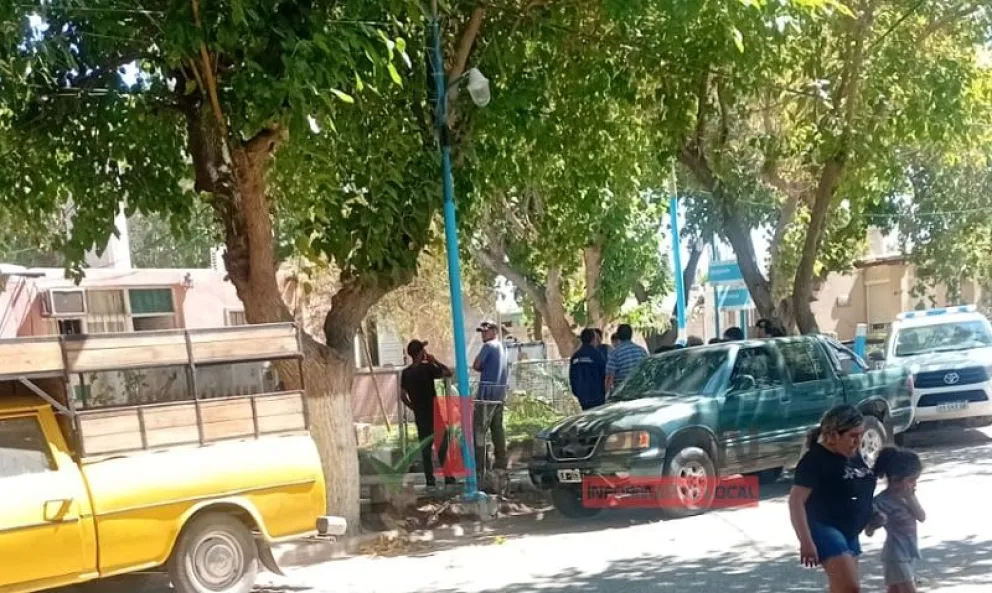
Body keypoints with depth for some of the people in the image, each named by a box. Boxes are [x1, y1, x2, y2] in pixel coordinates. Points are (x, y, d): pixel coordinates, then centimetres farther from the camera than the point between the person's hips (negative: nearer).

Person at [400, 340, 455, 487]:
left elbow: (403, 396, 4)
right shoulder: (428, 368, -13)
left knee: (425, 448, 9)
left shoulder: (406, 373, 3)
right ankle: (448, 478, 4)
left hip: (419, 416, 5)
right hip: (434, 414, -5)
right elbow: (448, 372, -7)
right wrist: (435, 361, 2)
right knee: (442, 447, 3)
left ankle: (430, 479, 9)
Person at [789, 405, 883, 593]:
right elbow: (796, 501, -21)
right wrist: (806, 542, -27)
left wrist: (873, 514, 8)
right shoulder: (816, 459, -17)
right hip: (824, 529, -9)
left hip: (849, 532, 9)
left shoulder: (854, 454, 8)